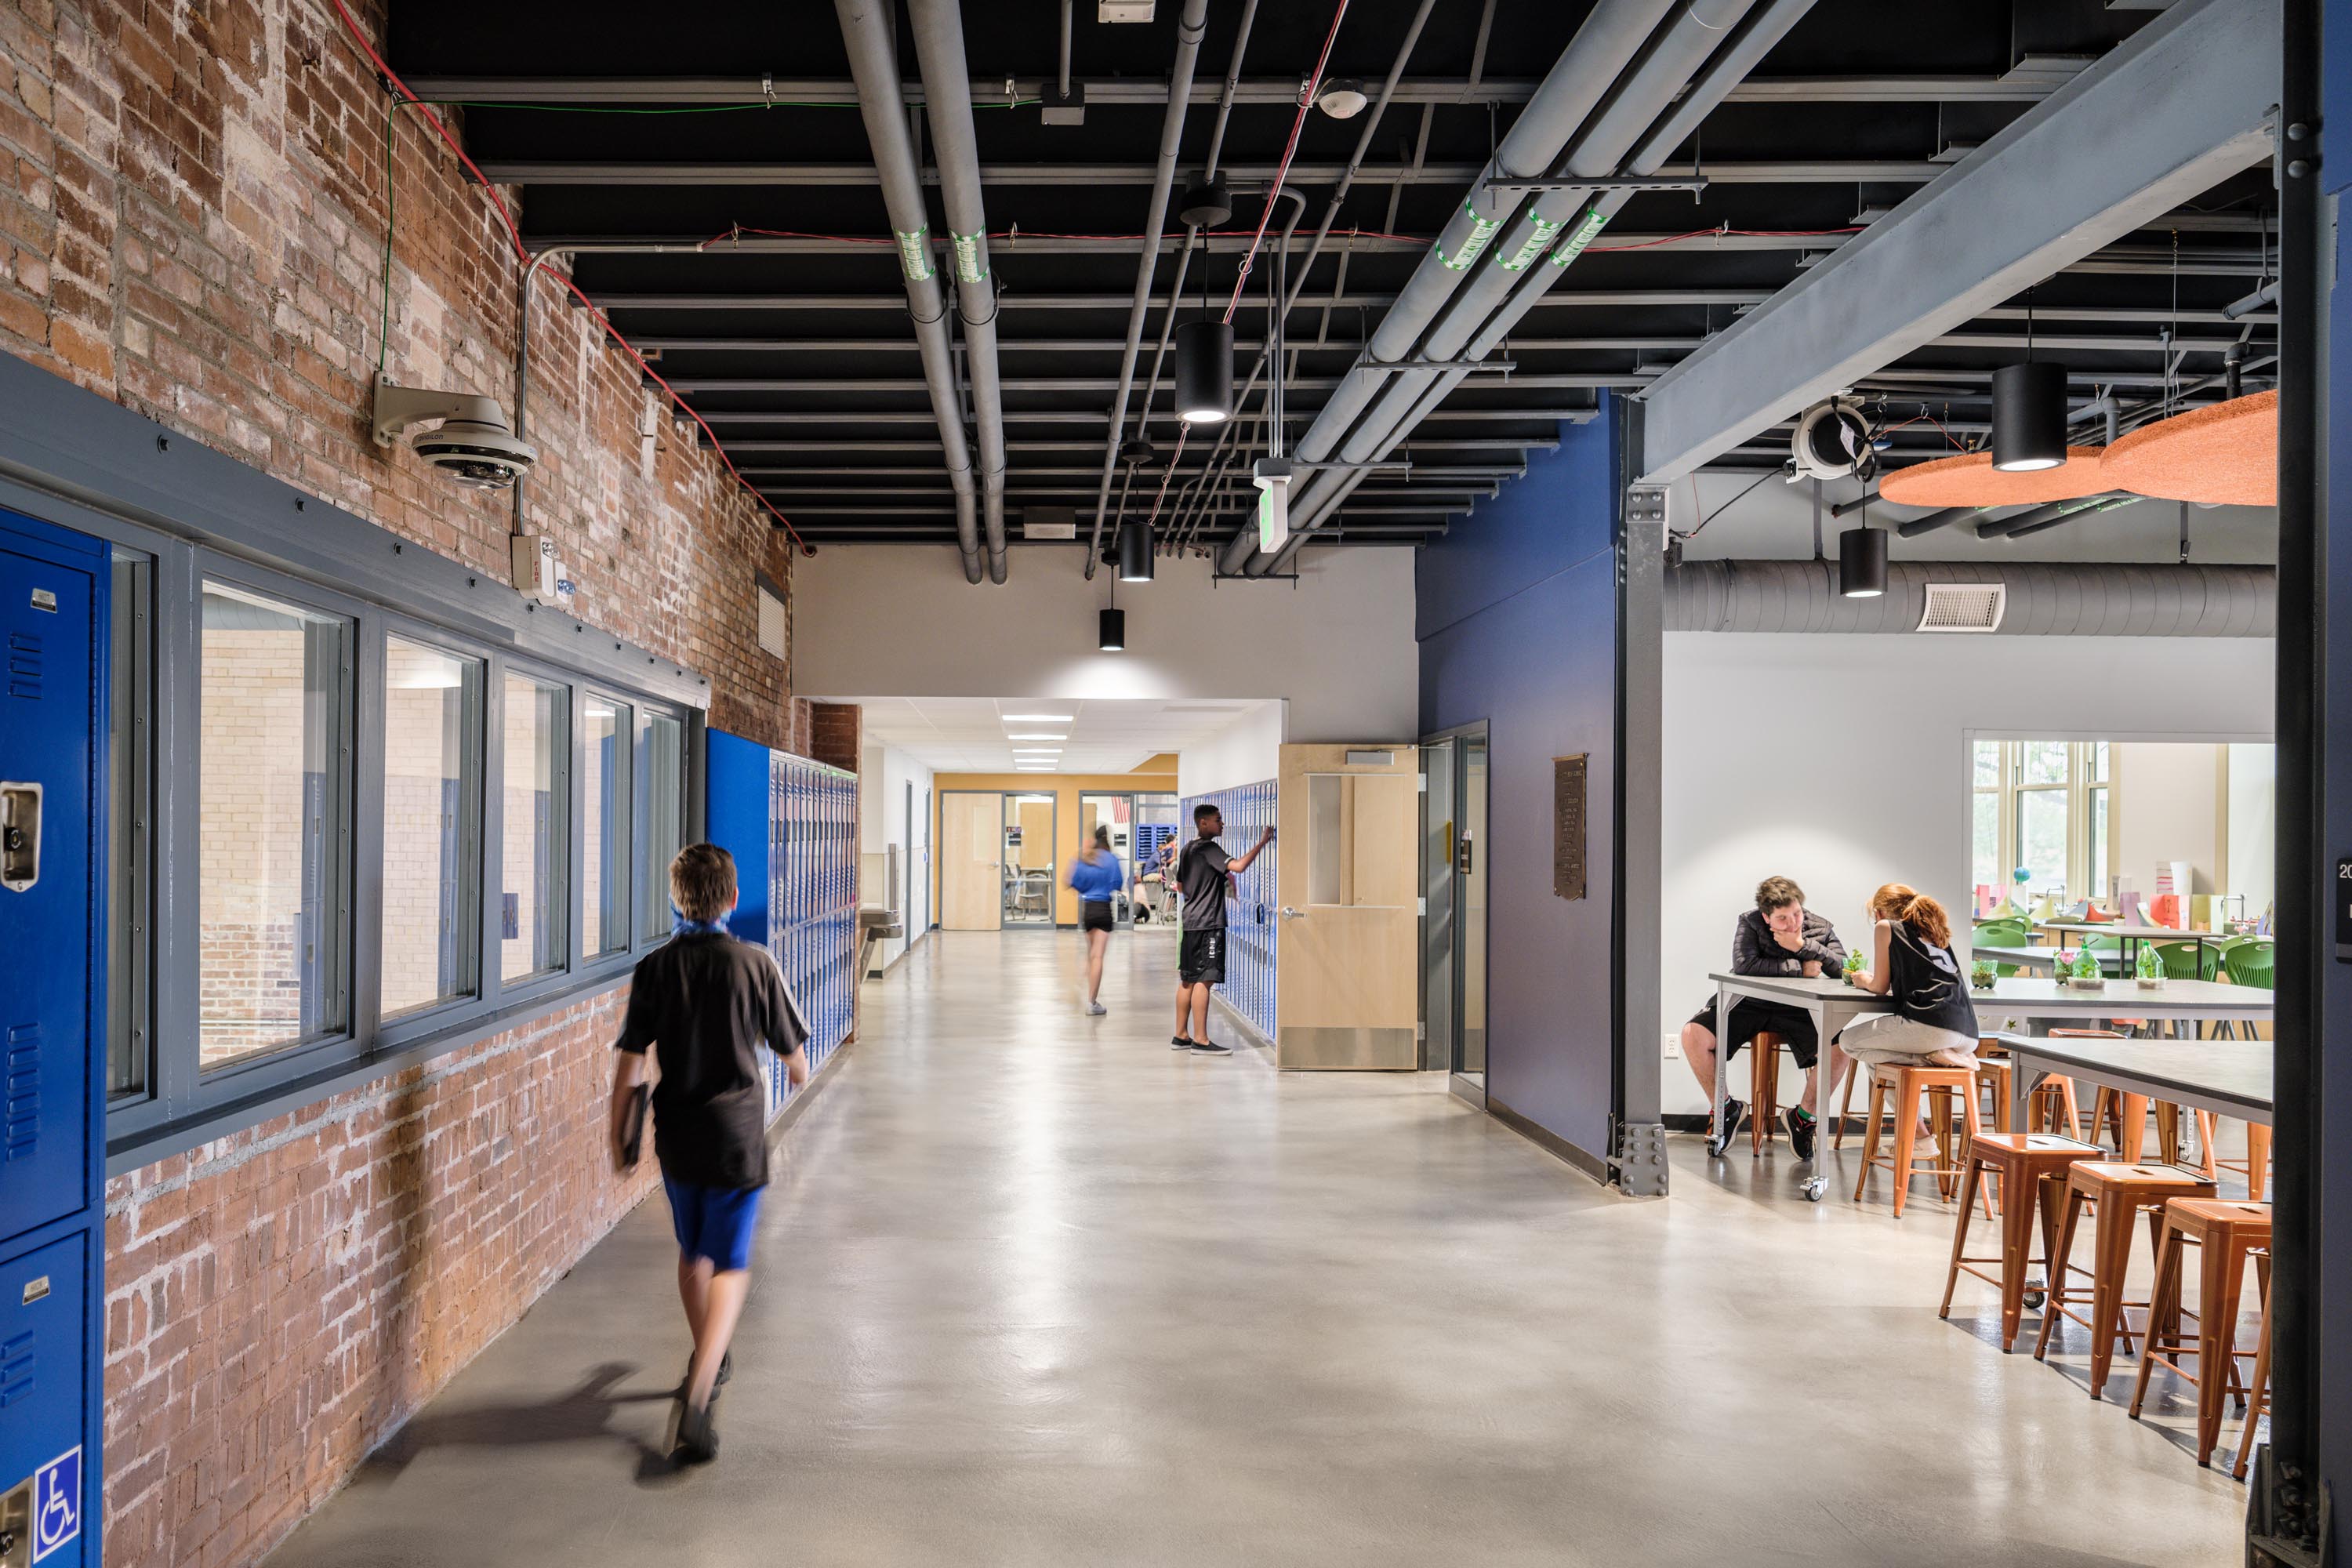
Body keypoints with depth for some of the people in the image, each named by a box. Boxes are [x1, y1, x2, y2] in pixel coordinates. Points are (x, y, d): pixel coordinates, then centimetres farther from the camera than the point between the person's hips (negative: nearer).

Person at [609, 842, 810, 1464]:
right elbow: (793, 1055, -1)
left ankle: (709, 1360, 41)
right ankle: (697, 1394, -16)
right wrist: (799, 1075, 22)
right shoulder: (755, 964, -8)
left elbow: (630, 1063, -5)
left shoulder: (655, 968, -5)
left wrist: (618, 1135, 7)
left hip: (677, 1134, 3)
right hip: (737, 1133, -3)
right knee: (730, 1266, 1)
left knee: (693, 1253, 22)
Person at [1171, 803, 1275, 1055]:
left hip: (1191, 921, 10)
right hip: (1208, 923, -10)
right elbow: (1238, 866, -26)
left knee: (1188, 980, 11)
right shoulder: (1209, 849, -11)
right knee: (1204, 980, -9)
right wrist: (1262, 842, -19)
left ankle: (1181, 1036, 16)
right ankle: (1201, 1040, -10)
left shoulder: (1188, 850, 16)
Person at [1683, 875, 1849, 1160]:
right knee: (1692, 1035, -23)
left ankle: (1804, 1116, 1)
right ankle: (1726, 1108, 1)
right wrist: (1801, 968, -19)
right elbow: (1744, 965, -24)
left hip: (1797, 1009, 1)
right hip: (1749, 1004, -1)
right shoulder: (1749, 923, -7)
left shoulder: (1820, 928, -1)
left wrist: (1802, 946, -20)